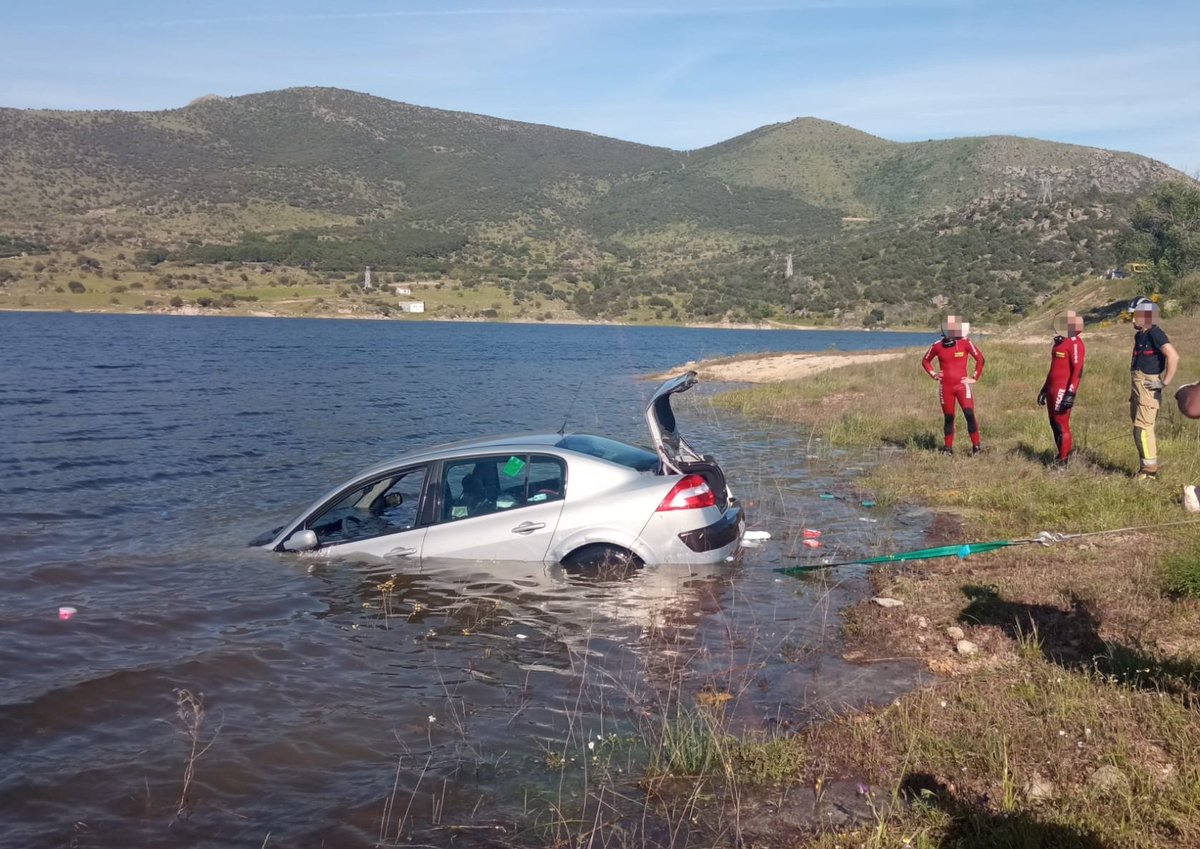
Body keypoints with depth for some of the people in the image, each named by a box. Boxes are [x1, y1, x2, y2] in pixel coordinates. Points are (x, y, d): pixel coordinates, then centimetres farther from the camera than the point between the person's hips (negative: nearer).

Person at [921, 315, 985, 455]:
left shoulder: (965, 343, -8)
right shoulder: (937, 346, -2)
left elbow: (980, 359, 2)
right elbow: (925, 361, 16)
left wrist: (974, 377, -1)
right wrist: (933, 374, 3)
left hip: (962, 385, -2)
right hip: (945, 388, 2)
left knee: (969, 414, -12)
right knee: (948, 418, 8)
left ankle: (976, 446, -2)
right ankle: (948, 447, 19)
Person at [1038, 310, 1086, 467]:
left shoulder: (1074, 343, -13)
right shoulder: (1059, 342, 17)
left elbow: (1078, 370, -18)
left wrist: (1071, 394, -24)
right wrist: (1044, 389, 24)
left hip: (1063, 390, -9)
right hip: (1053, 389, 10)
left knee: (1062, 424, -5)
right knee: (1054, 424, 13)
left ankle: (1064, 461, 2)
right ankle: (1061, 456, 22)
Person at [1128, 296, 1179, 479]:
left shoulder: (1154, 333, -15)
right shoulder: (1139, 335, 14)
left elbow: (1173, 356, -25)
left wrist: (1165, 382, -20)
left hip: (1148, 387, -10)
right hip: (1137, 387, 10)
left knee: (1142, 428, -10)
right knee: (1140, 428, 14)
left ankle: (1149, 470, -4)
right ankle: (1146, 467, 23)